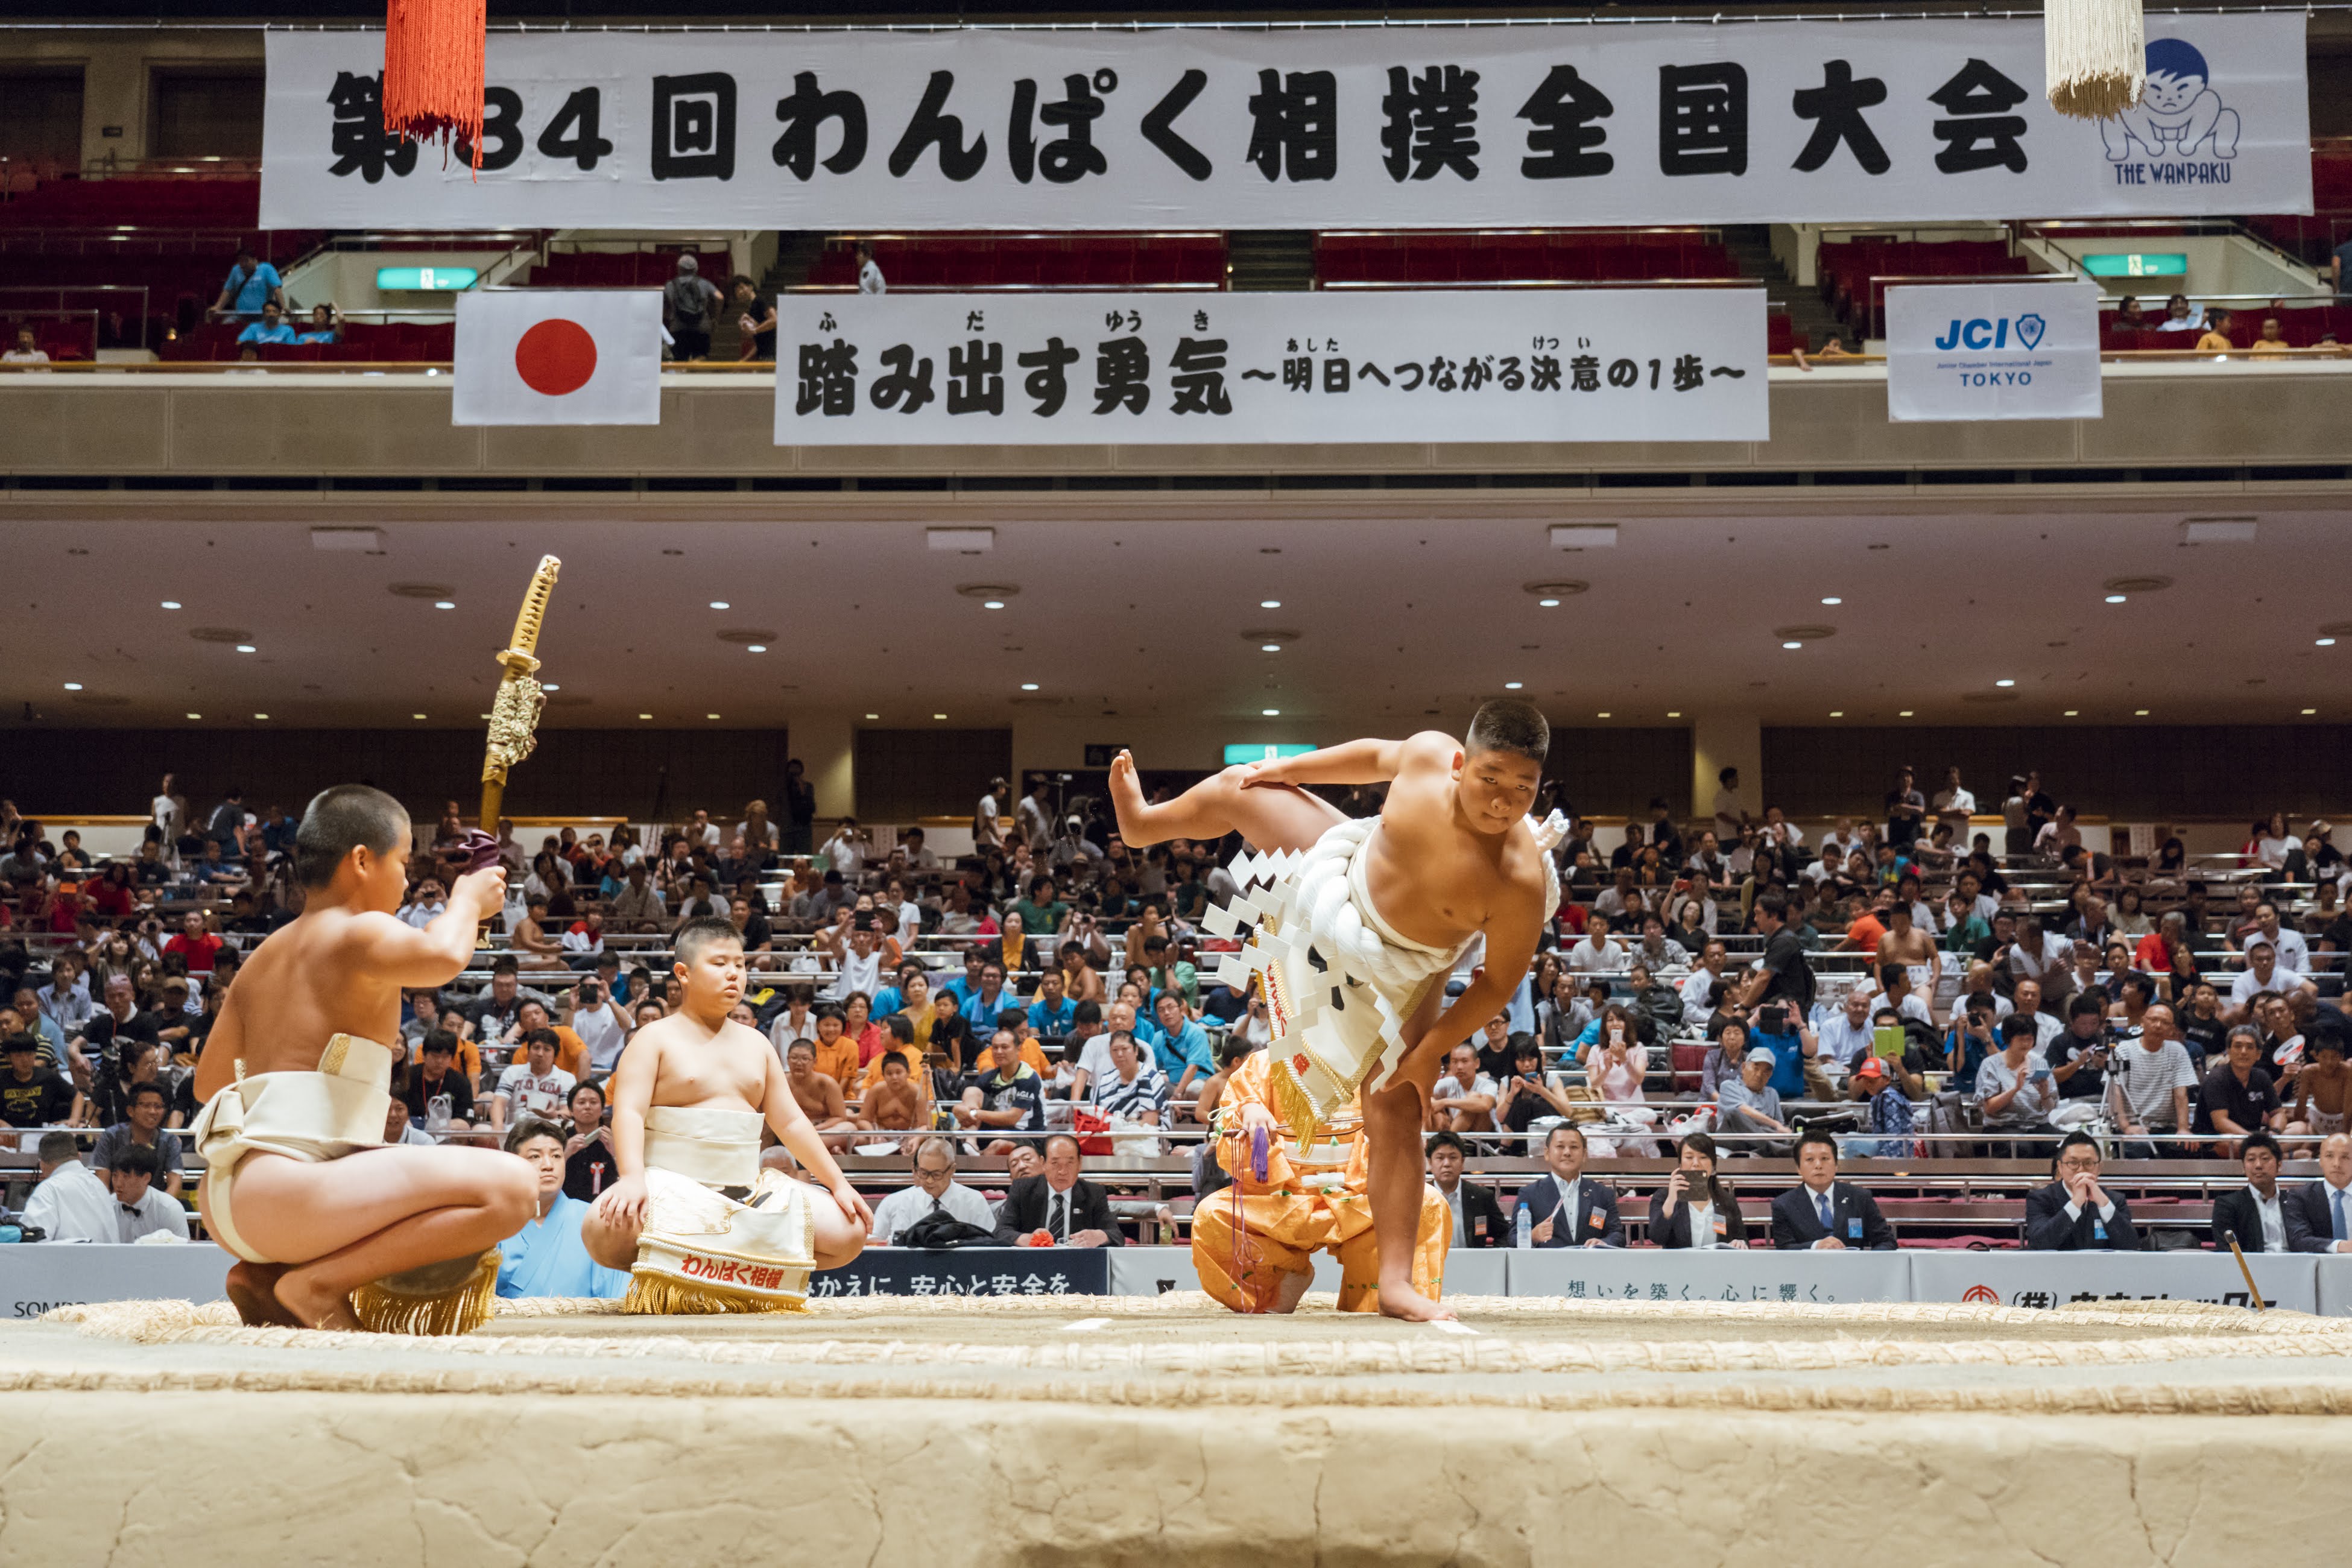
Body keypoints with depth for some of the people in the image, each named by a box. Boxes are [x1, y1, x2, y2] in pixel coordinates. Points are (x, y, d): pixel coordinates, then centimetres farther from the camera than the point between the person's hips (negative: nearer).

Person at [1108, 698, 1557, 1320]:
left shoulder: (1520, 881, -38)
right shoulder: (1429, 753, -27)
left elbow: (1498, 983, -26)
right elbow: (1374, 757, -3)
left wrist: (1430, 1052, -21)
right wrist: (1279, 771, 7)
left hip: (1398, 973, -5)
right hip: (1348, 869, 5)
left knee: (1396, 1117, -10)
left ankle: (1396, 1282, 0)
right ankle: (1143, 824, 56)